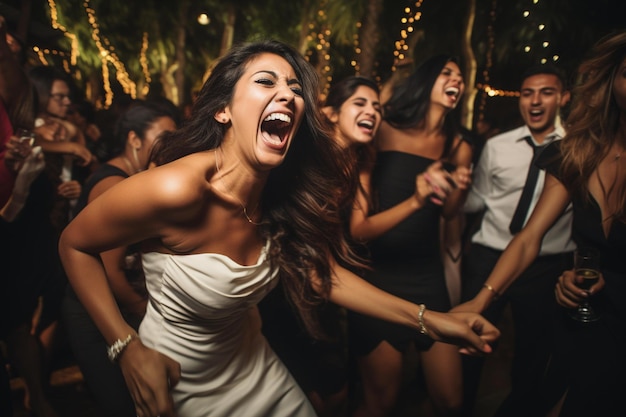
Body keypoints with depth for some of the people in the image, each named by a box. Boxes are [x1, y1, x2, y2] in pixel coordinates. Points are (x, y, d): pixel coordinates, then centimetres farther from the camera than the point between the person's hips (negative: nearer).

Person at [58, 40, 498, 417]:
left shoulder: (282, 193, -14)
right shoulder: (177, 187, -31)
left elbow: (320, 271, -6)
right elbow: (74, 244, -17)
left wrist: (427, 320, -10)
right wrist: (128, 347, -22)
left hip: (256, 370, 6)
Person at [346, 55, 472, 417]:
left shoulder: (459, 149, 2)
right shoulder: (384, 133, -9)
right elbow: (358, 230, -14)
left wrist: (459, 188, -7)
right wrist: (414, 201, -27)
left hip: (429, 279, 4)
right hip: (379, 278, -3)